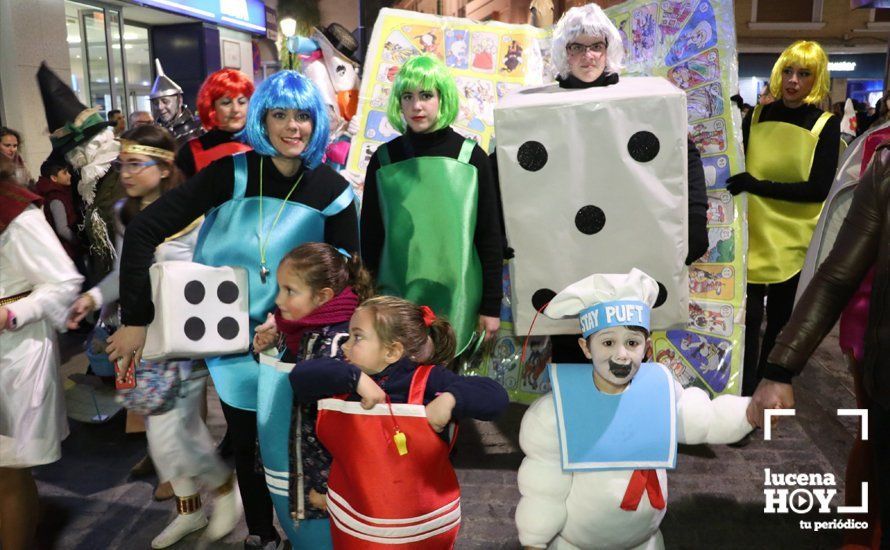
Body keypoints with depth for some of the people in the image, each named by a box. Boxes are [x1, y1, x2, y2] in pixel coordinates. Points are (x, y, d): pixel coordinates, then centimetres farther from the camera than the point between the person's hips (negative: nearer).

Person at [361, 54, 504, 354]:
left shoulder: (471, 157, -1)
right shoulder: (383, 160, 3)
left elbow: (489, 238, 2)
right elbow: (370, 238, 7)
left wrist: (491, 306, 0)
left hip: (457, 300, -1)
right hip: (397, 299, 1)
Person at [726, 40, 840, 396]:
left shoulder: (825, 125, -3)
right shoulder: (756, 116, 3)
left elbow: (818, 189, -12)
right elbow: (734, 167, 9)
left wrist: (757, 185, -22)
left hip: (794, 240, 0)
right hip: (753, 235, 1)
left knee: (780, 318, 13)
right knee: (749, 316, -4)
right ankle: (745, 392, 8)